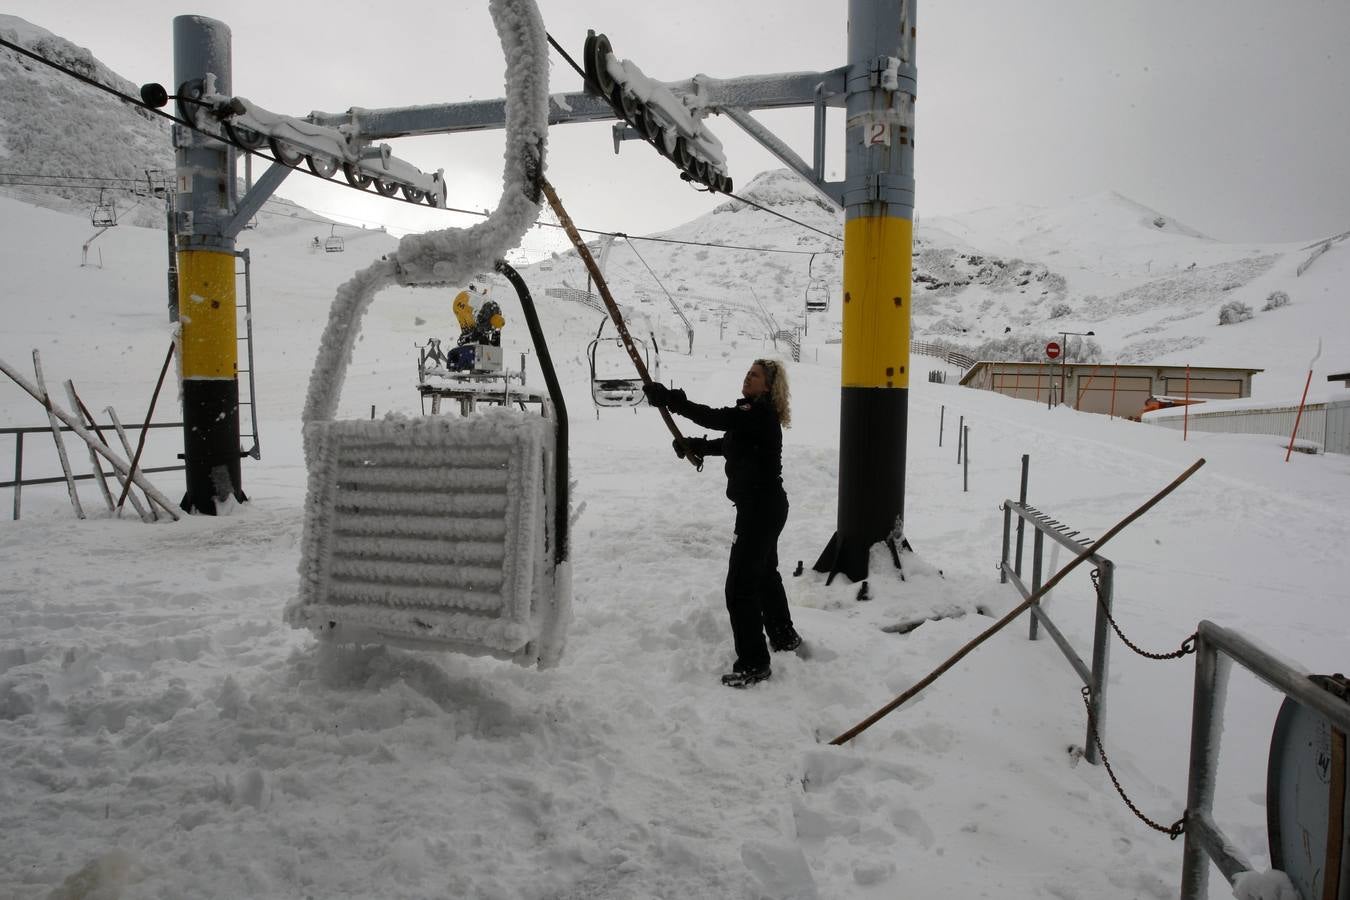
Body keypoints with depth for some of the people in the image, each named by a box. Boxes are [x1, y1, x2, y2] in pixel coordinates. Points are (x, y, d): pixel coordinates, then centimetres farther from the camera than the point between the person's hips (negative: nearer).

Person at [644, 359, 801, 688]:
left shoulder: (762, 414, -20)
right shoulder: (752, 412, 11)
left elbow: (715, 418, -33)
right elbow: (728, 442, 24)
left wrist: (669, 399, -35)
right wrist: (693, 445, 10)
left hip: (762, 508, -11)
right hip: (761, 506, 11)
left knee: (740, 585, -8)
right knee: (765, 574, 26)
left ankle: (753, 663, 1)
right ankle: (784, 636, 44)